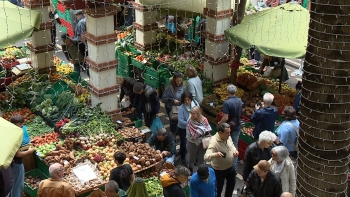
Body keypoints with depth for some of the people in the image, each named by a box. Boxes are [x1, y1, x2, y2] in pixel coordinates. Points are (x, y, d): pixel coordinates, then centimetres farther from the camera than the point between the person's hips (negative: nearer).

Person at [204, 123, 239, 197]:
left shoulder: (228, 137, -12)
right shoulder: (214, 142, -34)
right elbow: (206, 157, -42)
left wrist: (235, 150, -13)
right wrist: (216, 154, -61)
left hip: (231, 166, 7)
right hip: (219, 170, -7)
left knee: (231, 184, 28)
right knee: (218, 188, 15)